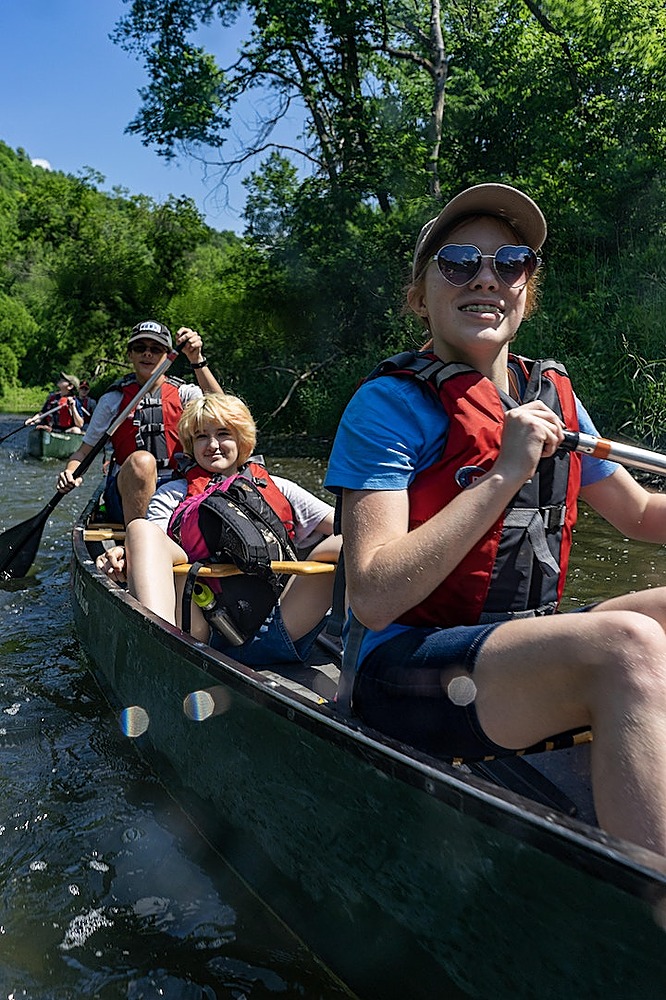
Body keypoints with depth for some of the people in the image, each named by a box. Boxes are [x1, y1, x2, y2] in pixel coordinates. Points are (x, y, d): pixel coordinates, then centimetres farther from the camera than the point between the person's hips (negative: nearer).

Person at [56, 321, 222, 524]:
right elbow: (84, 451, 12)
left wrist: (197, 360, -21)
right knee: (142, 460, -34)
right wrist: (70, 474, -10)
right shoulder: (113, 399, 10)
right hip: (126, 490, 0)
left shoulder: (183, 393, 10)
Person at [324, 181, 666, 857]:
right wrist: (506, 472, -20)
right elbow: (375, 599, -19)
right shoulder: (388, 406, -8)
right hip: (405, 666, -7)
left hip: (529, 646, 7)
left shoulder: (553, 398, 11)